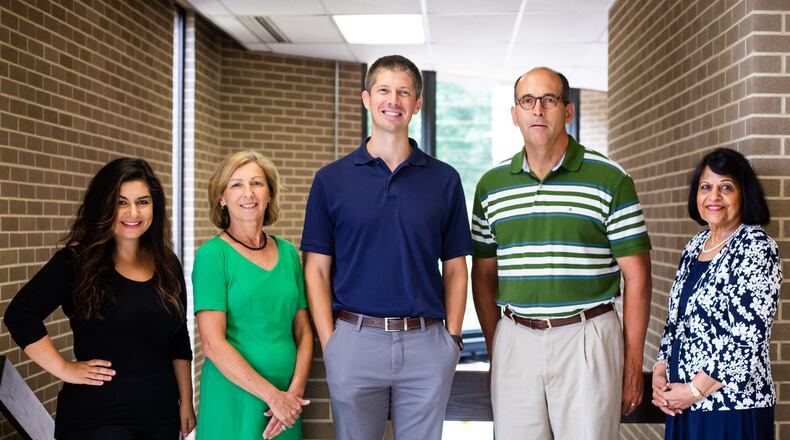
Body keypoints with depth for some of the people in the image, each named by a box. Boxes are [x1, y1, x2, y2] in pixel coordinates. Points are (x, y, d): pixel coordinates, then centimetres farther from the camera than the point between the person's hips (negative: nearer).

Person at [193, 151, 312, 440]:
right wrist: (272, 395, -14)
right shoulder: (213, 255, -7)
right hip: (233, 400, -5)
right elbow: (212, 343, -14)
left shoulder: (288, 253, 8)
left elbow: (303, 332, 8)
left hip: (286, 403, 5)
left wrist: (295, 392, -6)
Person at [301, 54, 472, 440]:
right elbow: (316, 268, 1)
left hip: (425, 342, 1)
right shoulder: (331, 179, 3)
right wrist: (329, 343, -6)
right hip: (355, 339, -1)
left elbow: (454, 268, 8)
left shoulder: (444, 180, 6)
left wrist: (452, 338, -1)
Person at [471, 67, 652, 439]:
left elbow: (636, 276, -2)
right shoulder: (491, 185, 8)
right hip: (515, 340, 3)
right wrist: (494, 351, 8)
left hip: (587, 339, -2)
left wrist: (633, 363, -4)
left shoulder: (611, 180, -2)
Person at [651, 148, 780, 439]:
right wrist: (660, 373, 1)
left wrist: (695, 390, -15)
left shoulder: (757, 248, -12)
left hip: (733, 407, -7)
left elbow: (748, 338, -18)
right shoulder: (695, 246, 10)